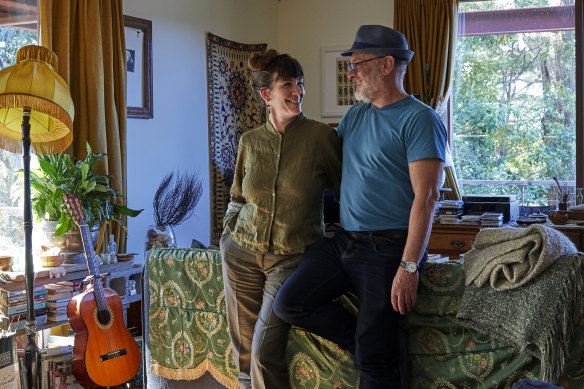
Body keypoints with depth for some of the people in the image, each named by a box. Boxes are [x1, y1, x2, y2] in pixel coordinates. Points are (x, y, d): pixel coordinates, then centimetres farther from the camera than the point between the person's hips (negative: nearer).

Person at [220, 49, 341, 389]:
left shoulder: (321, 136, -7)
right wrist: (229, 234, 8)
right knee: (243, 347, 7)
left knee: (265, 351, -9)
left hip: (293, 257, -3)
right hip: (243, 253, 4)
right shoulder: (251, 141, 4)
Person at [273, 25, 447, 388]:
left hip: (388, 247, -7)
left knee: (373, 358, -7)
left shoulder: (419, 119, -10)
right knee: (289, 304, -4)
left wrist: (409, 267, -22)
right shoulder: (354, 116, 15)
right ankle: (385, 345, 9)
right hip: (344, 240, 8)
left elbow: (426, 197, -17)